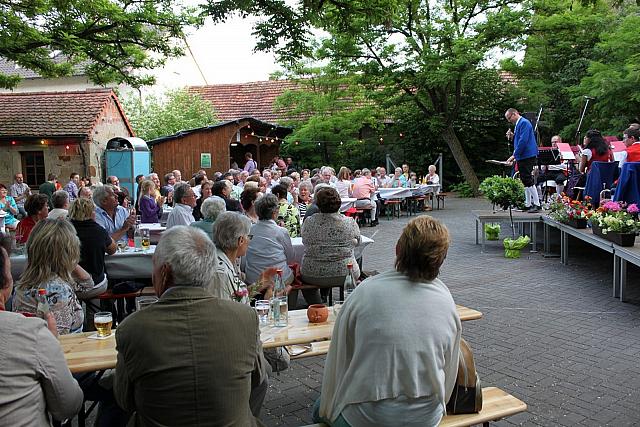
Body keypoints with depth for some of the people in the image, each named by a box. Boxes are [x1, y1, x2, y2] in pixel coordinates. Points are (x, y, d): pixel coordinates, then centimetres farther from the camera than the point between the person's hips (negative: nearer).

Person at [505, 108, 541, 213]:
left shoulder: (524, 123, -12)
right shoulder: (518, 124, 18)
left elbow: (523, 141, -20)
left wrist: (514, 155, -17)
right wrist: (512, 136, 8)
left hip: (527, 156, -10)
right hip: (522, 157, 10)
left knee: (528, 180, -9)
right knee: (525, 180, 12)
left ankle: (537, 204, -6)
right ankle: (528, 204, 18)